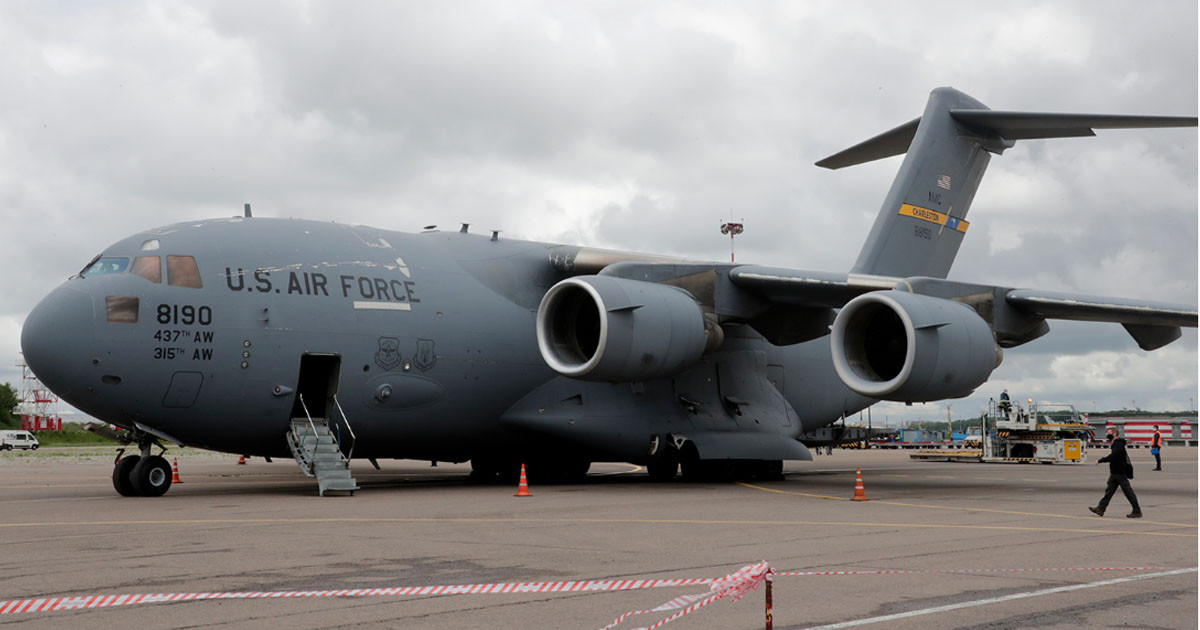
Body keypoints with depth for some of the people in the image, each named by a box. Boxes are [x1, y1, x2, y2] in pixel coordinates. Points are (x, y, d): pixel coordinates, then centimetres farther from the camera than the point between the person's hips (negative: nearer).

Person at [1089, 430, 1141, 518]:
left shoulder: (1119, 444, -19)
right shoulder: (1115, 444, 14)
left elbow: (1112, 457, -27)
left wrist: (1100, 461, -20)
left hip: (1121, 473, -10)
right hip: (1115, 473, 10)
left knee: (1128, 492, -2)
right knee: (1109, 490, 5)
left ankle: (1137, 511, 5)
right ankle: (1100, 509, 3)